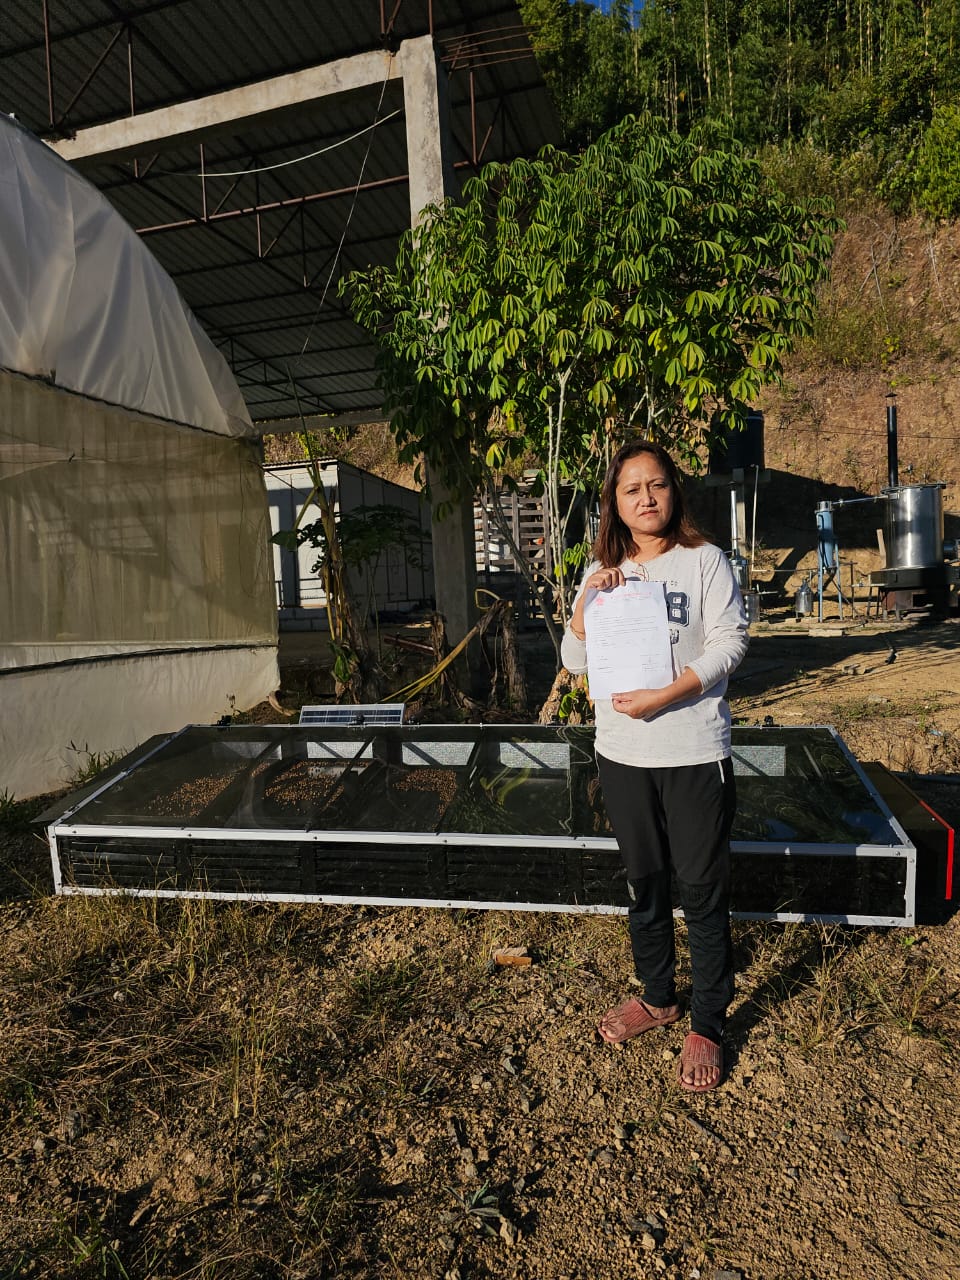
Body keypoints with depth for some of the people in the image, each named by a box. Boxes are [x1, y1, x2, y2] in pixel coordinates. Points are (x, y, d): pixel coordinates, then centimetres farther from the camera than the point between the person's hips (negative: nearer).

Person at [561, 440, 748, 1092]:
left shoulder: (705, 560, -4)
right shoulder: (603, 572, 8)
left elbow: (729, 643, -11)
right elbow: (574, 661, 5)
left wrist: (664, 697, -22)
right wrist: (586, 601, -11)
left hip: (694, 753, -4)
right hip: (622, 752, 4)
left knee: (703, 891, 6)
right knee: (645, 883, 18)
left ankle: (708, 1025, 23)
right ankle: (658, 996, 38)